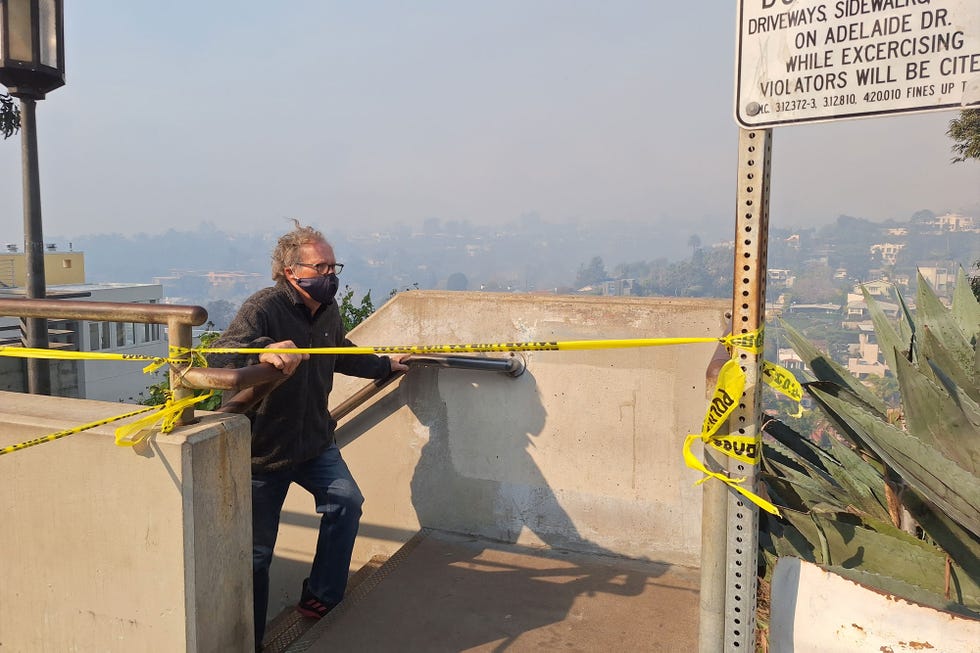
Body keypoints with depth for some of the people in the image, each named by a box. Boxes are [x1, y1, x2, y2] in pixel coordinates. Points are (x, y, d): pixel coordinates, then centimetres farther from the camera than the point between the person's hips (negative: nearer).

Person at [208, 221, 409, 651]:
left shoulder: (328, 312, 3)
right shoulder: (263, 309, -22)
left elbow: (344, 356, 24)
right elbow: (218, 358, -35)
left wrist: (385, 366, 34)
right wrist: (262, 352, -54)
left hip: (314, 442, 6)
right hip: (262, 450, -6)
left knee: (346, 502, -11)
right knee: (257, 550, 5)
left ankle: (320, 598, 11)